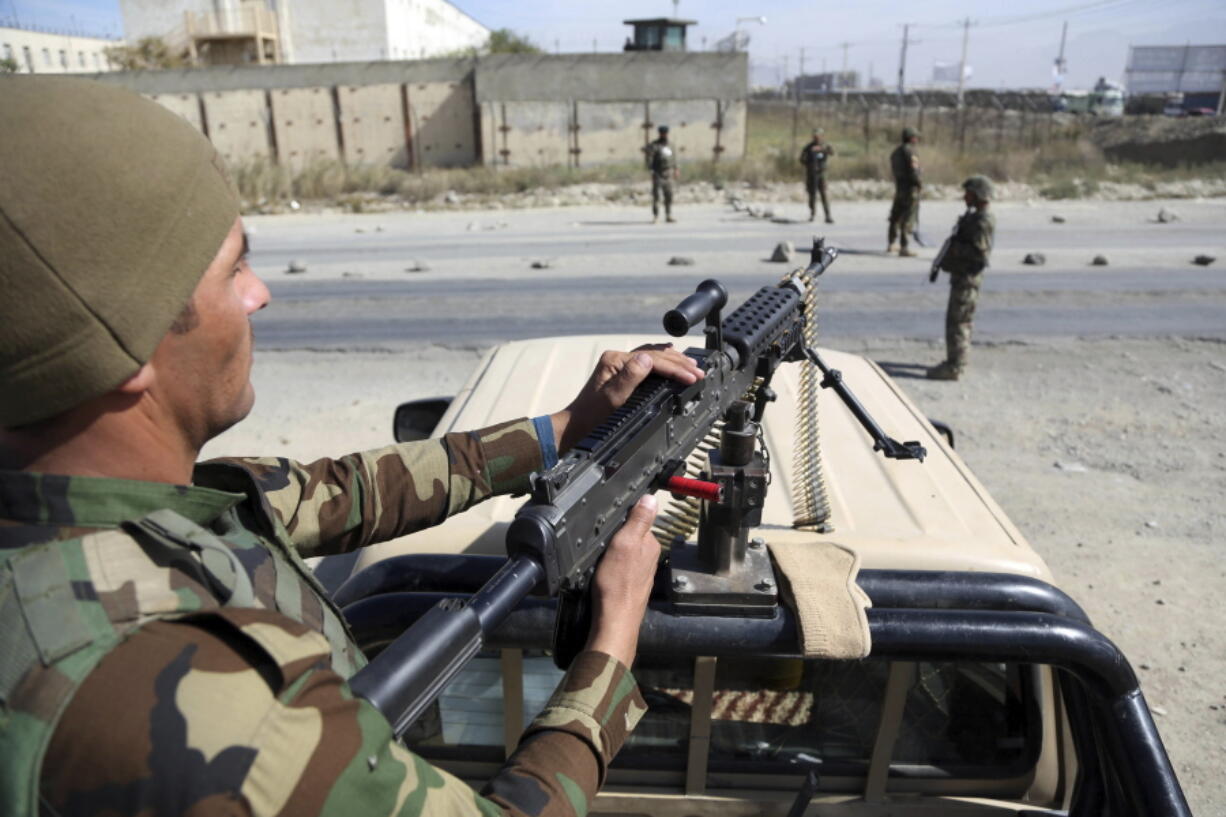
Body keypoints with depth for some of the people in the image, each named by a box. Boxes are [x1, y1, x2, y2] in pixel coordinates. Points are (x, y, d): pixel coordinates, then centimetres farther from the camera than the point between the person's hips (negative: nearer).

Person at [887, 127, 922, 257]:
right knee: (908, 219, -8)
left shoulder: (896, 151, 14)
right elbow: (912, 170, -19)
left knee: (896, 216, 16)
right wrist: (919, 183, -7)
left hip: (899, 187, 9)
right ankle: (904, 247, -10)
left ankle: (891, 244, 24)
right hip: (910, 188, -9)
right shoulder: (909, 150, -12)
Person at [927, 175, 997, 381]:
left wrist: (955, 248, -19)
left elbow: (979, 253, -26)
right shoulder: (974, 217, 14)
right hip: (962, 274, 11)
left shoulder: (983, 221, -18)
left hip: (967, 277, -11)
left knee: (957, 321, -8)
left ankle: (953, 367, -5)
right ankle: (955, 361, 26)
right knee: (961, 320, 16)